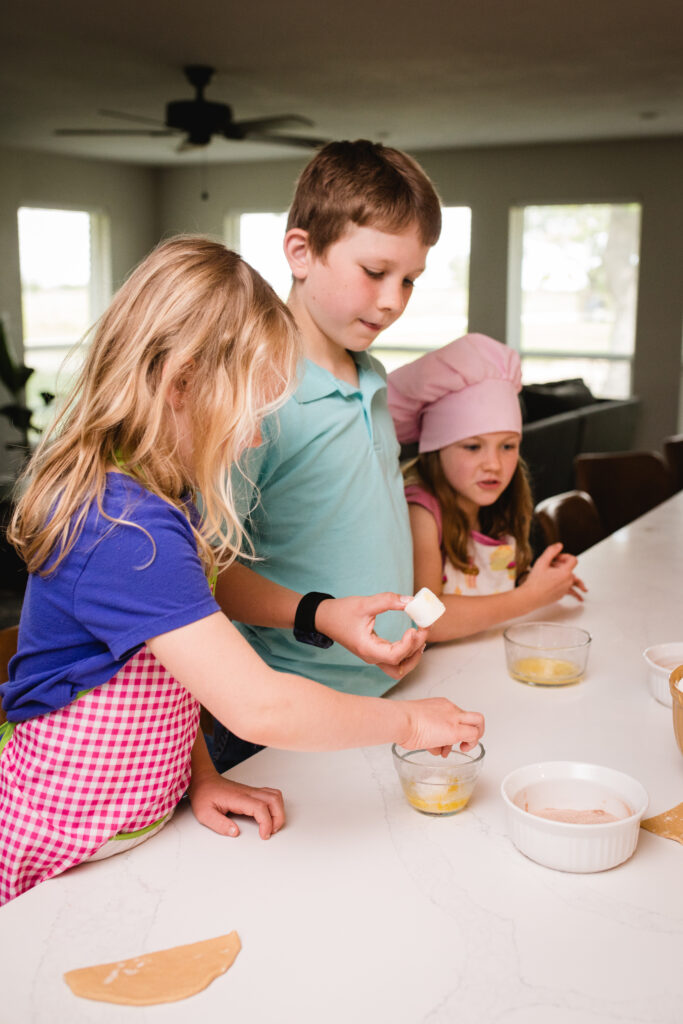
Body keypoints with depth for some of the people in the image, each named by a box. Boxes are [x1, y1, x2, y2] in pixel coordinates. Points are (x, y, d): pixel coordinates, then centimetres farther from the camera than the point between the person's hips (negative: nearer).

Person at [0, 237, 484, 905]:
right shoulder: (128, 530, -29)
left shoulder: (156, 500, 2)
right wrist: (408, 721, -19)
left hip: (140, 819, 8)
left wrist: (199, 777, -2)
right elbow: (260, 708, -32)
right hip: (63, 849, -8)